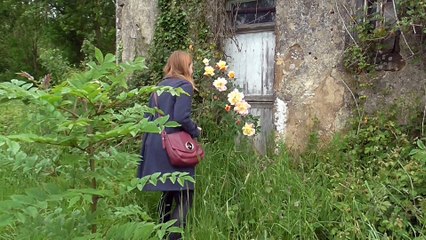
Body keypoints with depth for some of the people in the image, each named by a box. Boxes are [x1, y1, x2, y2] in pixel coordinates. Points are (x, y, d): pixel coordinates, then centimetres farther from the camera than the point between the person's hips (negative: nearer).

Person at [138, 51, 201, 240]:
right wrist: (196, 131, -4)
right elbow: (181, 117, -20)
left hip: (156, 147, 8)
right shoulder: (184, 85, -7)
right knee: (184, 197, -1)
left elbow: (148, 118, 17)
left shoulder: (159, 86, 16)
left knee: (168, 194, 18)